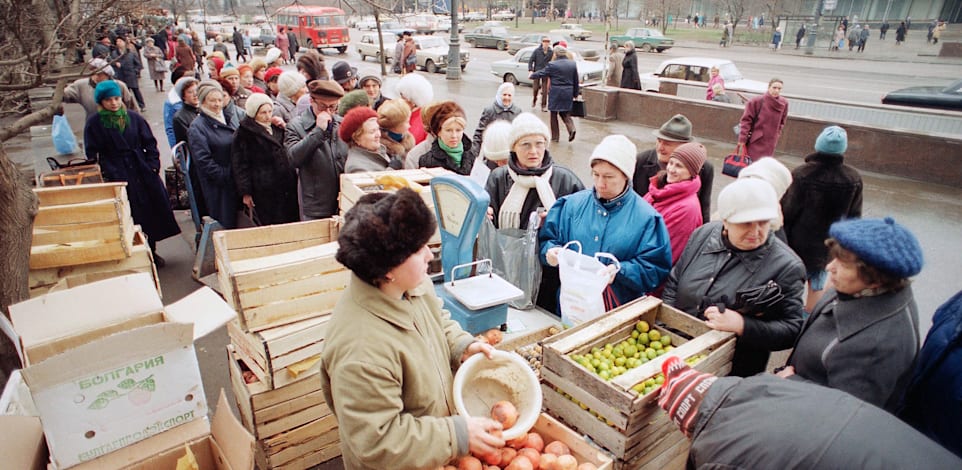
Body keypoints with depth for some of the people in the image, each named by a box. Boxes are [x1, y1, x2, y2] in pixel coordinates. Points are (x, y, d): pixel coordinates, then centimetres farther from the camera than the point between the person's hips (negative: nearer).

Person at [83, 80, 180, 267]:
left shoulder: (133, 118, 8)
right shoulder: (94, 123, 0)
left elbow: (150, 143, 9)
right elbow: (92, 154, -3)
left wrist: (153, 165, -4)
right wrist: (104, 175, -13)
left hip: (143, 172, 3)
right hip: (117, 177, -3)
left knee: (152, 212, 6)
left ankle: (151, 252, 20)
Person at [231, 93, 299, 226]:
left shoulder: (277, 128, 17)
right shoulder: (243, 133, -3)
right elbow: (240, 165, -6)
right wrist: (245, 192, -10)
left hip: (287, 188, 6)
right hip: (264, 191, -6)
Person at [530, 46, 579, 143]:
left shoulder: (552, 65, -12)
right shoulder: (573, 64, 3)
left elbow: (541, 73, 0)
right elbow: (576, 81, 7)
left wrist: (531, 75, 19)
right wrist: (576, 94, 16)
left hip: (555, 93, -4)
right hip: (568, 93, 4)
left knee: (554, 114, 10)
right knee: (565, 113, 16)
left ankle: (555, 137, 14)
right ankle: (571, 129, -8)